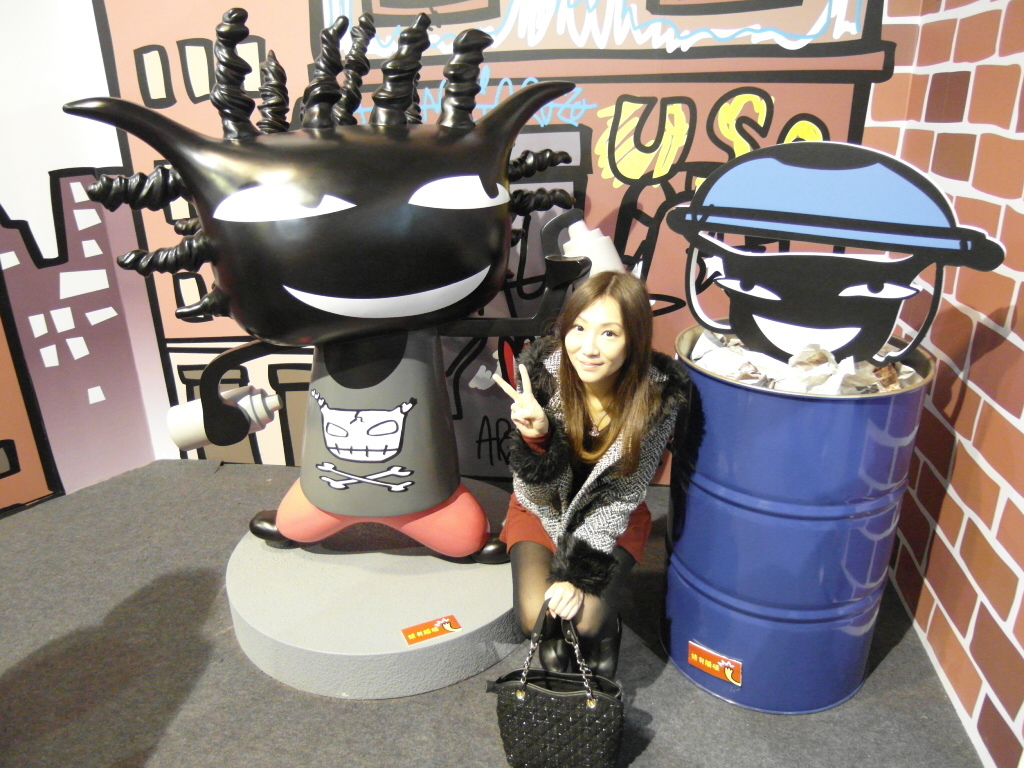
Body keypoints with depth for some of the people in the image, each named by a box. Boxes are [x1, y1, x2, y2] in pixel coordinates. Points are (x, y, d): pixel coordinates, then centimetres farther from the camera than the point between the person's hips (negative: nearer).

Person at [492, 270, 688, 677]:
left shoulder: (659, 392, -25)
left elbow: (619, 498, -16)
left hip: (612, 518, 0)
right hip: (542, 511, 1)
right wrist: (534, 436, -39)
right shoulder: (541, 370, -25)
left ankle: (604, 630, 16)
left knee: (587, 620, -20)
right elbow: (540, 490, -18)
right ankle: (553, 639, 18)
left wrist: (579, 575, -22)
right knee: (534, 617, -18)